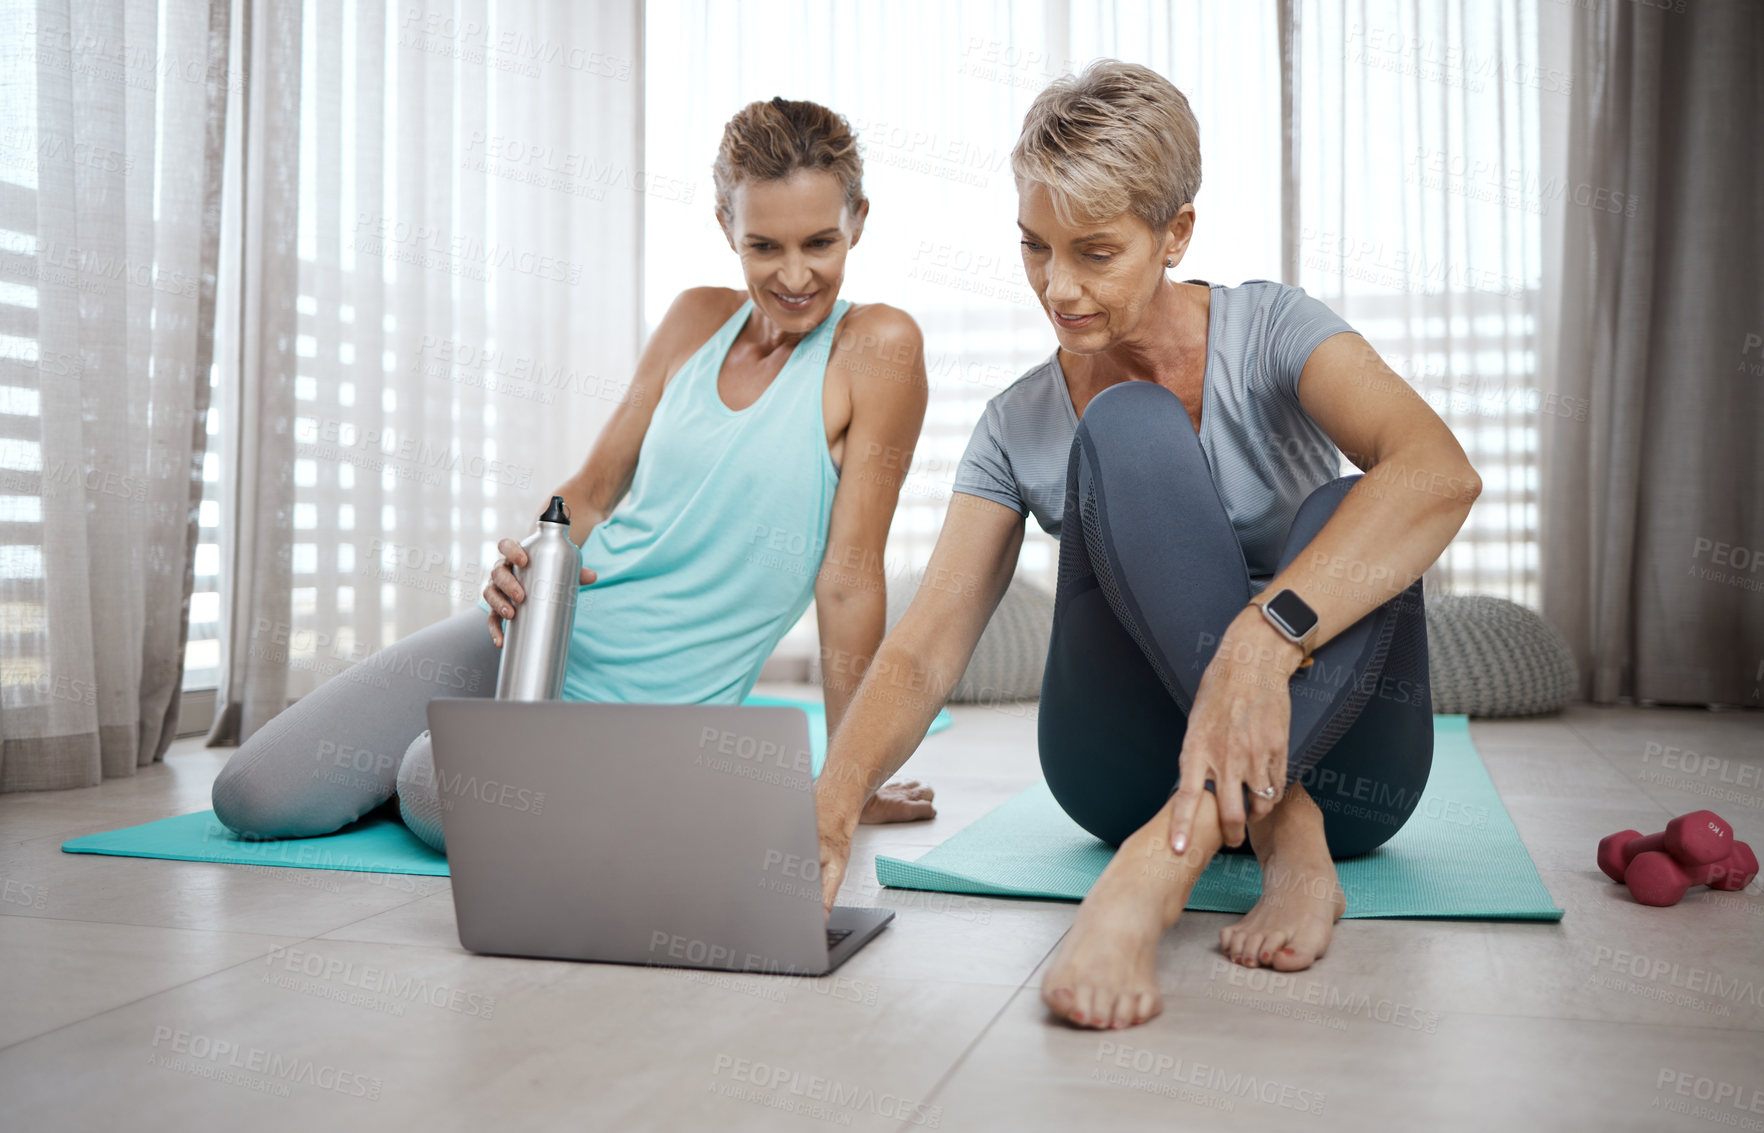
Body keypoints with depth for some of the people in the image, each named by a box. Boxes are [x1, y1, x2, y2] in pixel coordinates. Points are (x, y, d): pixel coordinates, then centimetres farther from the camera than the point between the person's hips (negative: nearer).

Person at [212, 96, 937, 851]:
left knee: (438, 792, -32)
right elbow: (593, 489, 11)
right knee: (252, 798, 0)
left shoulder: (876, 347, -11)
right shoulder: (698, 320, 5)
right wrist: (528, 558, -11)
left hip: (647, 708, -5)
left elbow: (850, 575, -13)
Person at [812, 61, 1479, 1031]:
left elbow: (1440, 472, -27)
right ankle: (1283, 836, -34)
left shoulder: (1270, 330, -7)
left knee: (1347, 514, -32)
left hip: (1337, 747, 0)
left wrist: (1261, 636, -45)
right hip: (1136, 765, 1)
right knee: (1129, 430, -24)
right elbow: (926, 644, -10)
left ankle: (1159, 865, -46)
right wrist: (832, 803, -31)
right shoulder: (1017, 428, 0)